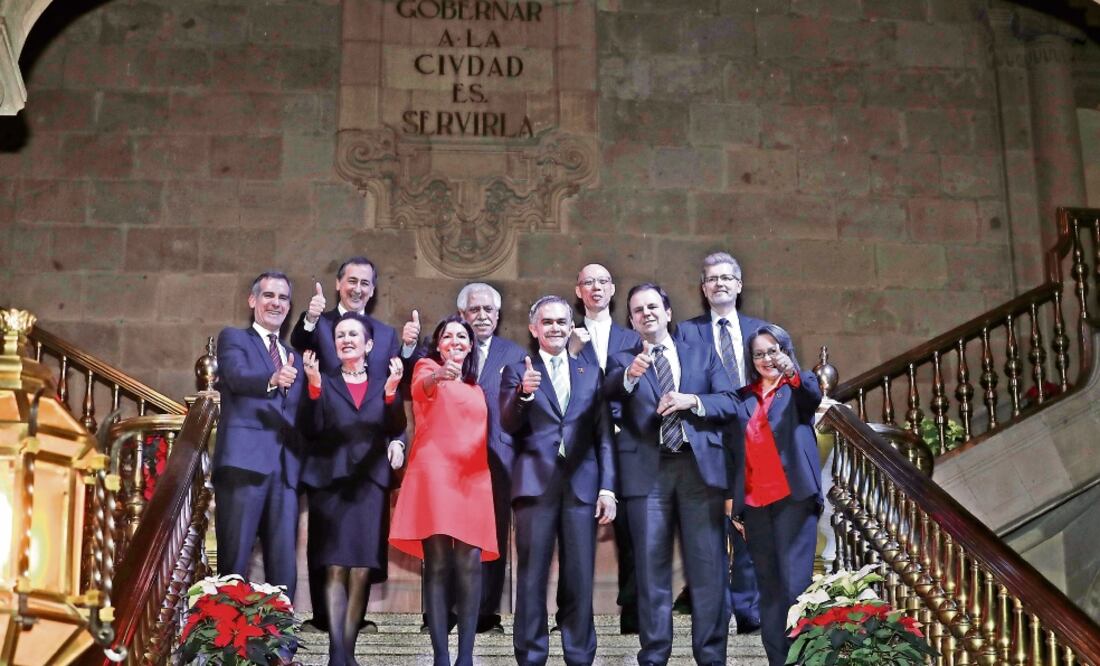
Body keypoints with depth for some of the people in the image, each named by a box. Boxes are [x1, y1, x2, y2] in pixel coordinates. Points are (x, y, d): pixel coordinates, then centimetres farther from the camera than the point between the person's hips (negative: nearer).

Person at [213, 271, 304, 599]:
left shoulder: (294, 358, 26)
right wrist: (272, 380, -31)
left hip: (285, 469, 5)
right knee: (235, 561, -7)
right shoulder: (233, 338, 10)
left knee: (284, 566, 1)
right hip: (244, 460, -5)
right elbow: (238, 375, -11)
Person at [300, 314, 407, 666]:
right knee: (335, 569, -6)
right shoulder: (325, 381, 7)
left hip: (370, 482, 2)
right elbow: (312, 429, -7)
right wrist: (314, 385, -17)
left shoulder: (382, 379, 10)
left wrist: (391, 391, -17)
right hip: (331, 481, -1)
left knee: (361, 570, 1)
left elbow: (396, 429, -2)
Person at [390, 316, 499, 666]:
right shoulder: (427, 367, 9)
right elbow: (420, 388, -15)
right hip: (435, 472, -4)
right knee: (437, 563, -10)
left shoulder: (477, 387, 25)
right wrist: (439, 375, -37)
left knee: (470, 564, -5)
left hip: (473, 476, 5)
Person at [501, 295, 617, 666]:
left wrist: (607, 487, 2)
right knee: (532, 576, 0)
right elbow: (508, 425, -5)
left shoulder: (591, 373, 15)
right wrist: (522, 393, -24)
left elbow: (604, 434, 11)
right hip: (536, 483, -2)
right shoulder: (518, 372, 9)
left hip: (582, 485, 2)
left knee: (580, 578, 3)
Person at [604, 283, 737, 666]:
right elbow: (609, 391, -10)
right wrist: (631, 375, -30)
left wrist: (692, 400, -11)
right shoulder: (623, 360, 12)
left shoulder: (703, 355, 15)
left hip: (700, 466, 0)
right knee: (651, 566, 2)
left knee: (708, 565, -1)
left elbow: (729, 403, 6)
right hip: (647, 470, 0)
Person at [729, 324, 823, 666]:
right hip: (755, 502, 4)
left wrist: (792, 374, -39)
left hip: (793, 497, -4)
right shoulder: (743, 398, 15)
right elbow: (736, 452, 14)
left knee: (794, 581, -10)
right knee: (768, 586, 6)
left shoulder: (799, 388, 6)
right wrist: (736, 504, 10)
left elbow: (814, 397, -18)